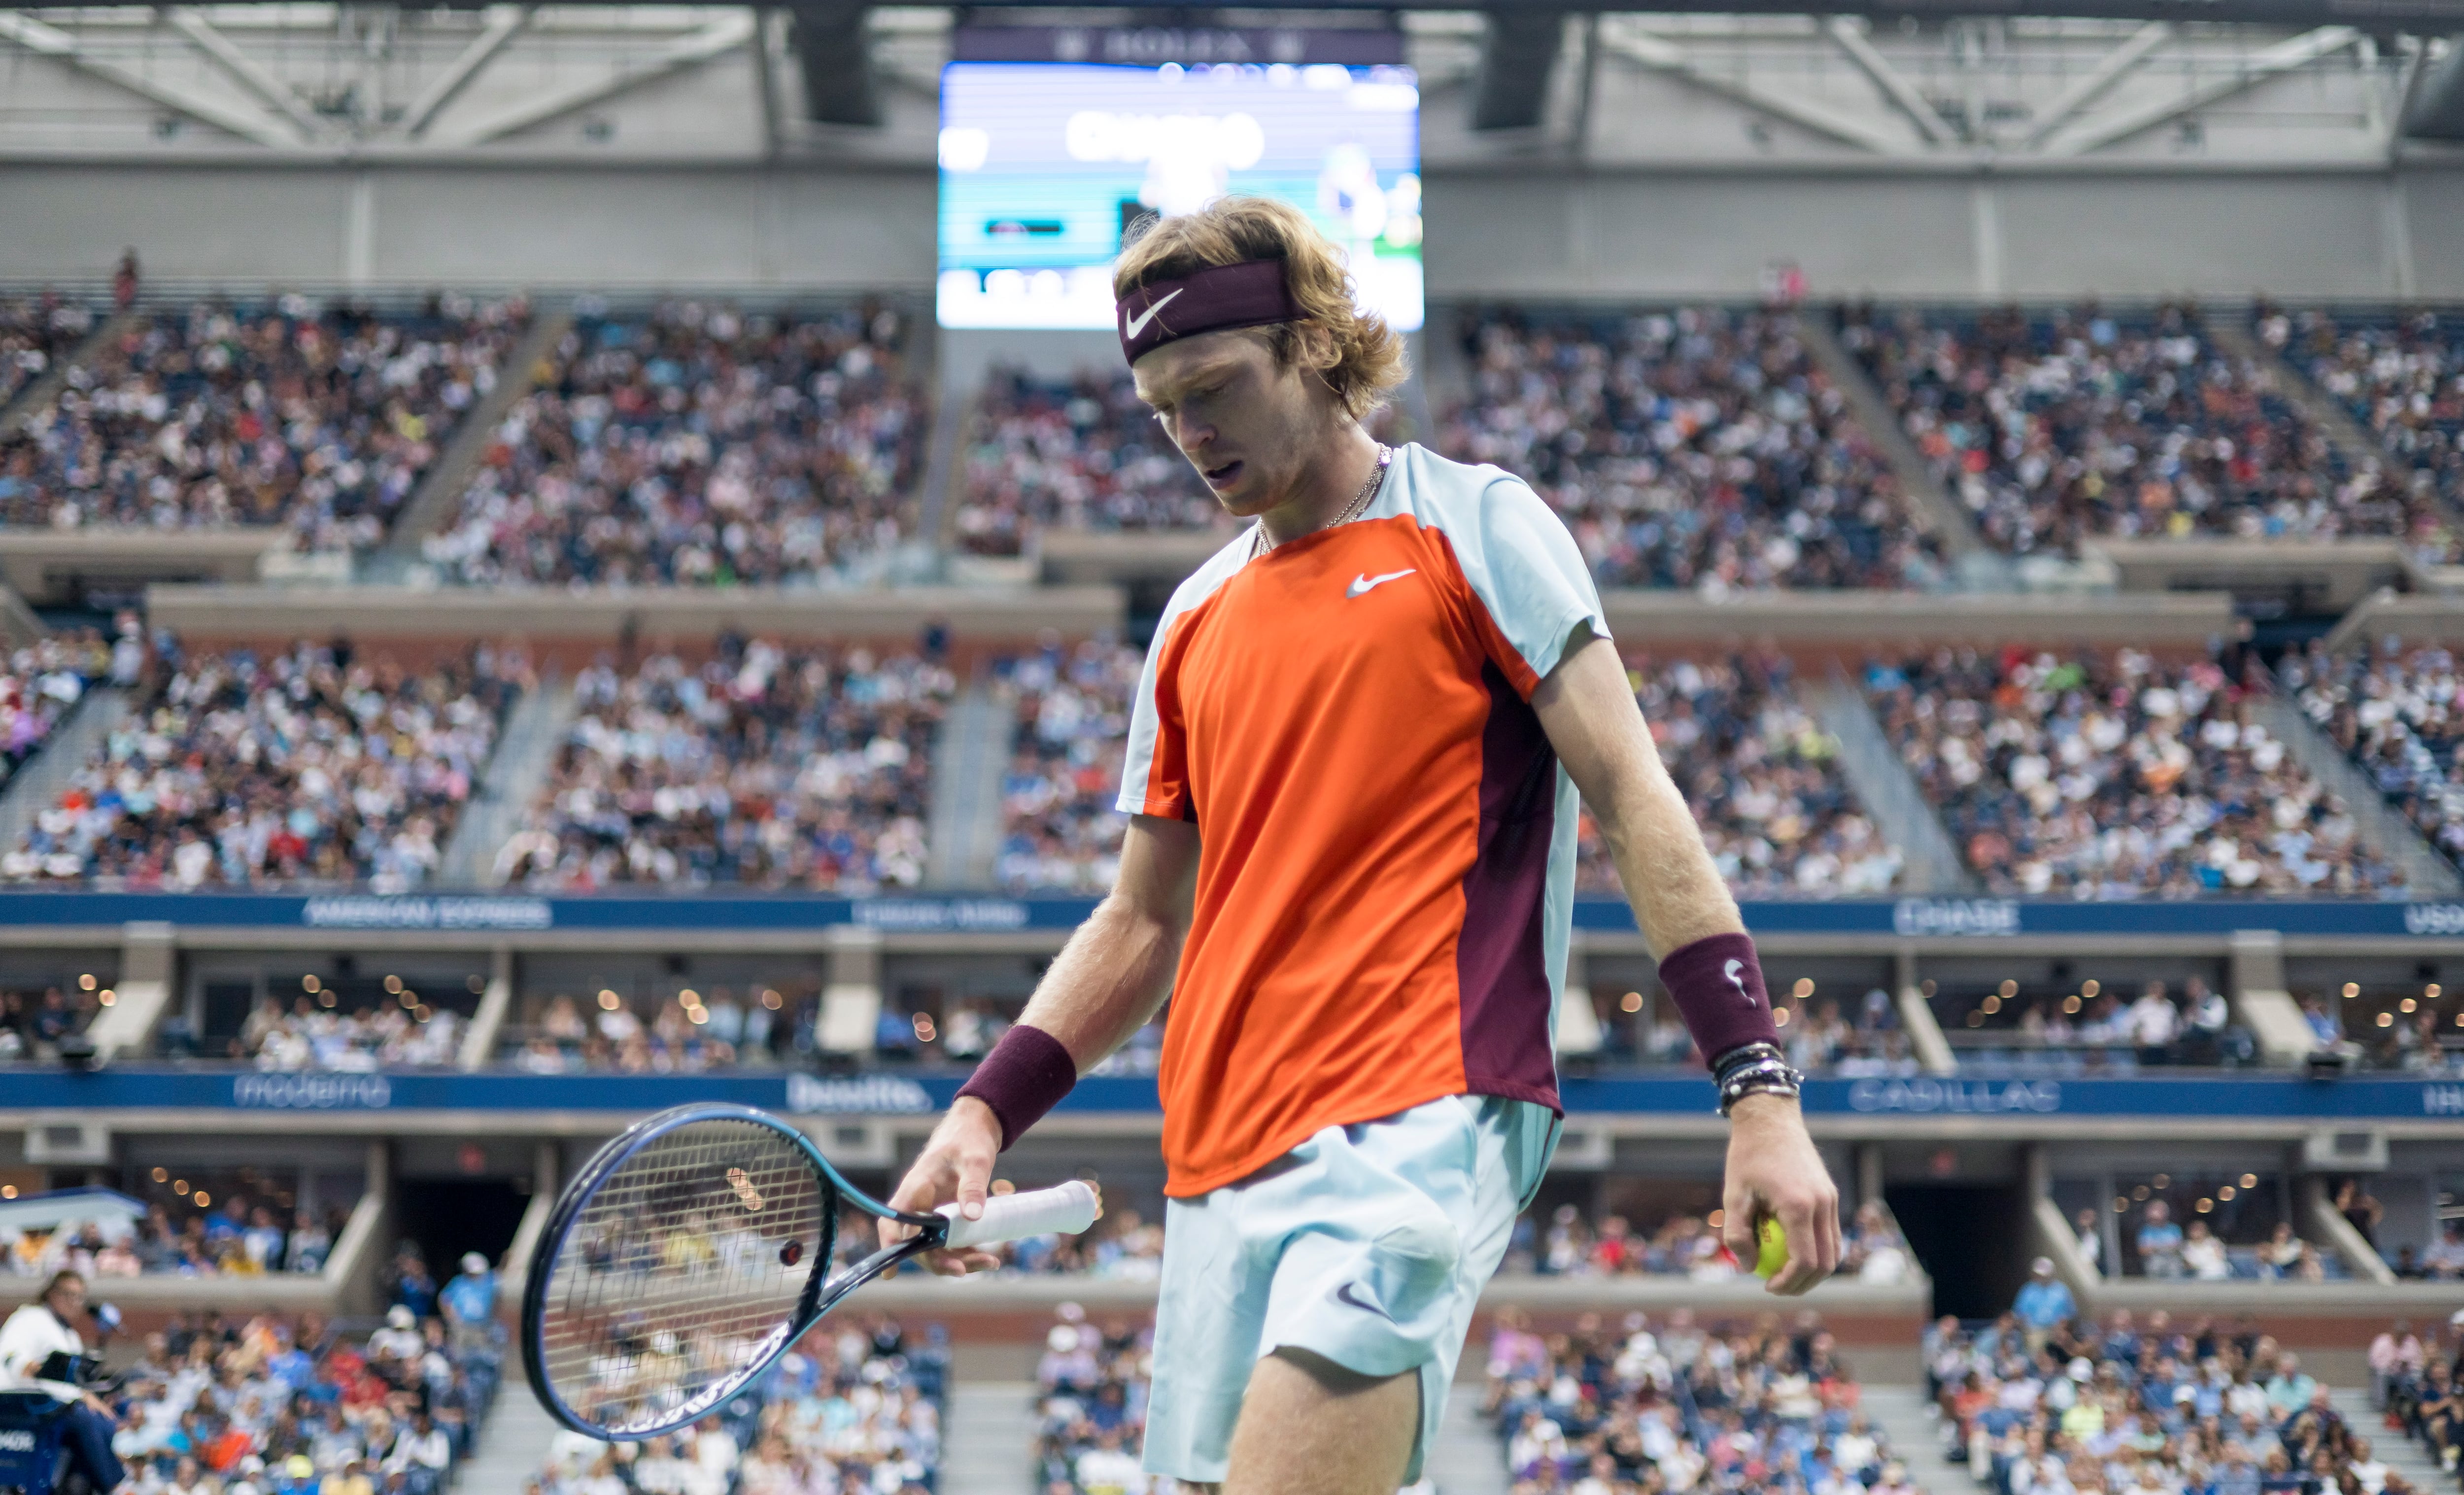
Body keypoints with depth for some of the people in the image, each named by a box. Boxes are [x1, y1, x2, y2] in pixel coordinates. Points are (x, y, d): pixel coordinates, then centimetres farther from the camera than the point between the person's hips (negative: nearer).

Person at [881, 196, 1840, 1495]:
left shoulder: (1473, 524, 4)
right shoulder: (1194, 623, 20)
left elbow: (1633, 801, -2)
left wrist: (1759, 1093, -11)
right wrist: (984, 1112, 10)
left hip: (1418, 1127, -6)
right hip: (1220, 1166, 6)